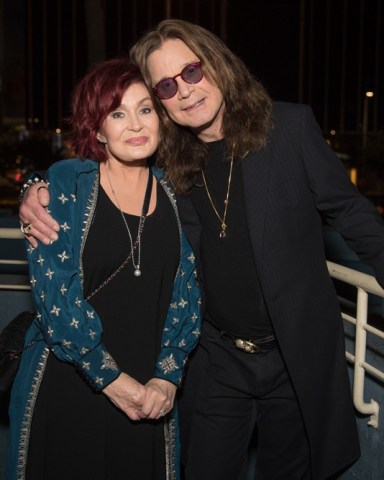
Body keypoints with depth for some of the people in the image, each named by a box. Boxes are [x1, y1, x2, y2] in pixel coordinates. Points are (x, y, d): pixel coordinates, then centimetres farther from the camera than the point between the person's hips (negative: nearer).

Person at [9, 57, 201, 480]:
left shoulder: (174, 194, 4)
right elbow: (52, 289, -13)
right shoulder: (66, 183, -7)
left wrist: (166, 377, -6)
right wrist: (110, 377, -12)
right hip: (65, 392, -3)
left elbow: (186, 293, 4)